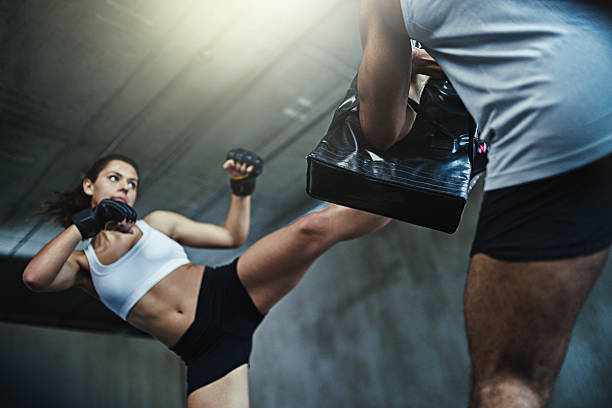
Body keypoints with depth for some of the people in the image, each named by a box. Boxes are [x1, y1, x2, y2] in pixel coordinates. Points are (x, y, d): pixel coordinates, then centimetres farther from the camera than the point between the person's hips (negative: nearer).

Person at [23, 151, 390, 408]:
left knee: (313, 229, -23)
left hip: (229, 292, 0)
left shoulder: (156, 222, 18)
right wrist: (86, 222, -3)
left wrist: (242, 187, 6)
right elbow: (35, 277, -8)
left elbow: (233, 236, 20)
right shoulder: (82, 264, 15)